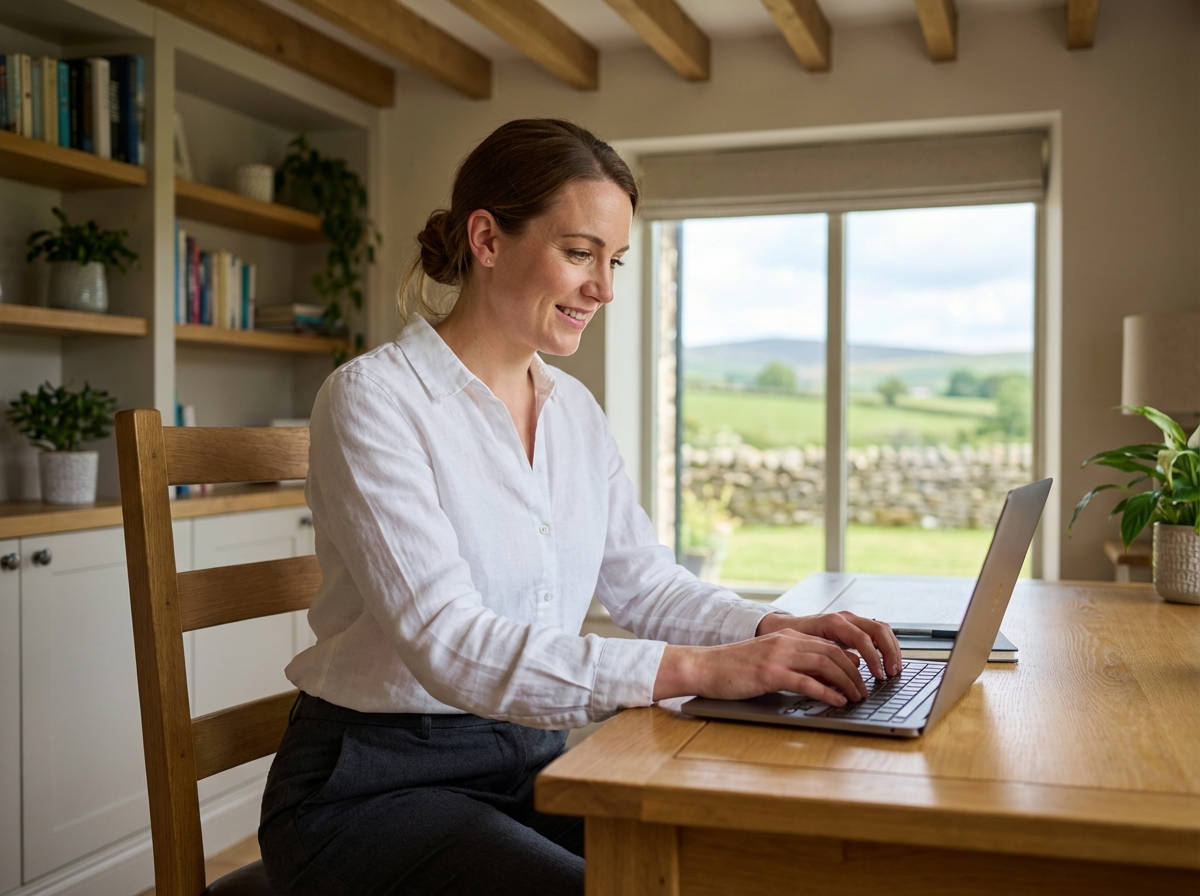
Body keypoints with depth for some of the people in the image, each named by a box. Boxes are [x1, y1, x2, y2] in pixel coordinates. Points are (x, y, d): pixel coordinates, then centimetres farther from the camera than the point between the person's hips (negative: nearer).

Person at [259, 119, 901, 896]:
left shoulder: (576, 410, 8)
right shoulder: (374, 397, -16)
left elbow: (644, 581, 9)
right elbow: (446, 642, -26)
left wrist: (774, 629, -11)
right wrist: (696, 668, -34)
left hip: (532, 763, 6)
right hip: (376, 785, -6)